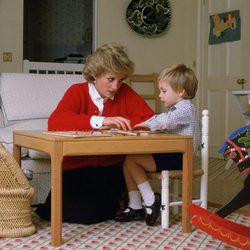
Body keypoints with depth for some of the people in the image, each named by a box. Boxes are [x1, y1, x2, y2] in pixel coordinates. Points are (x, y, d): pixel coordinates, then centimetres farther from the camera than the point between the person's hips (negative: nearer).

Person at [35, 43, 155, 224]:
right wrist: (101, 121, -31)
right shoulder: (77, 92, -4)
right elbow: (54, 122, -22)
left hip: (110, 167, 1)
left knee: (96, 213, -20)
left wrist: (115, 124, -21)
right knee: (77, 212, -20)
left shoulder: (125, 93, 1)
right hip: (76, 167, 0)